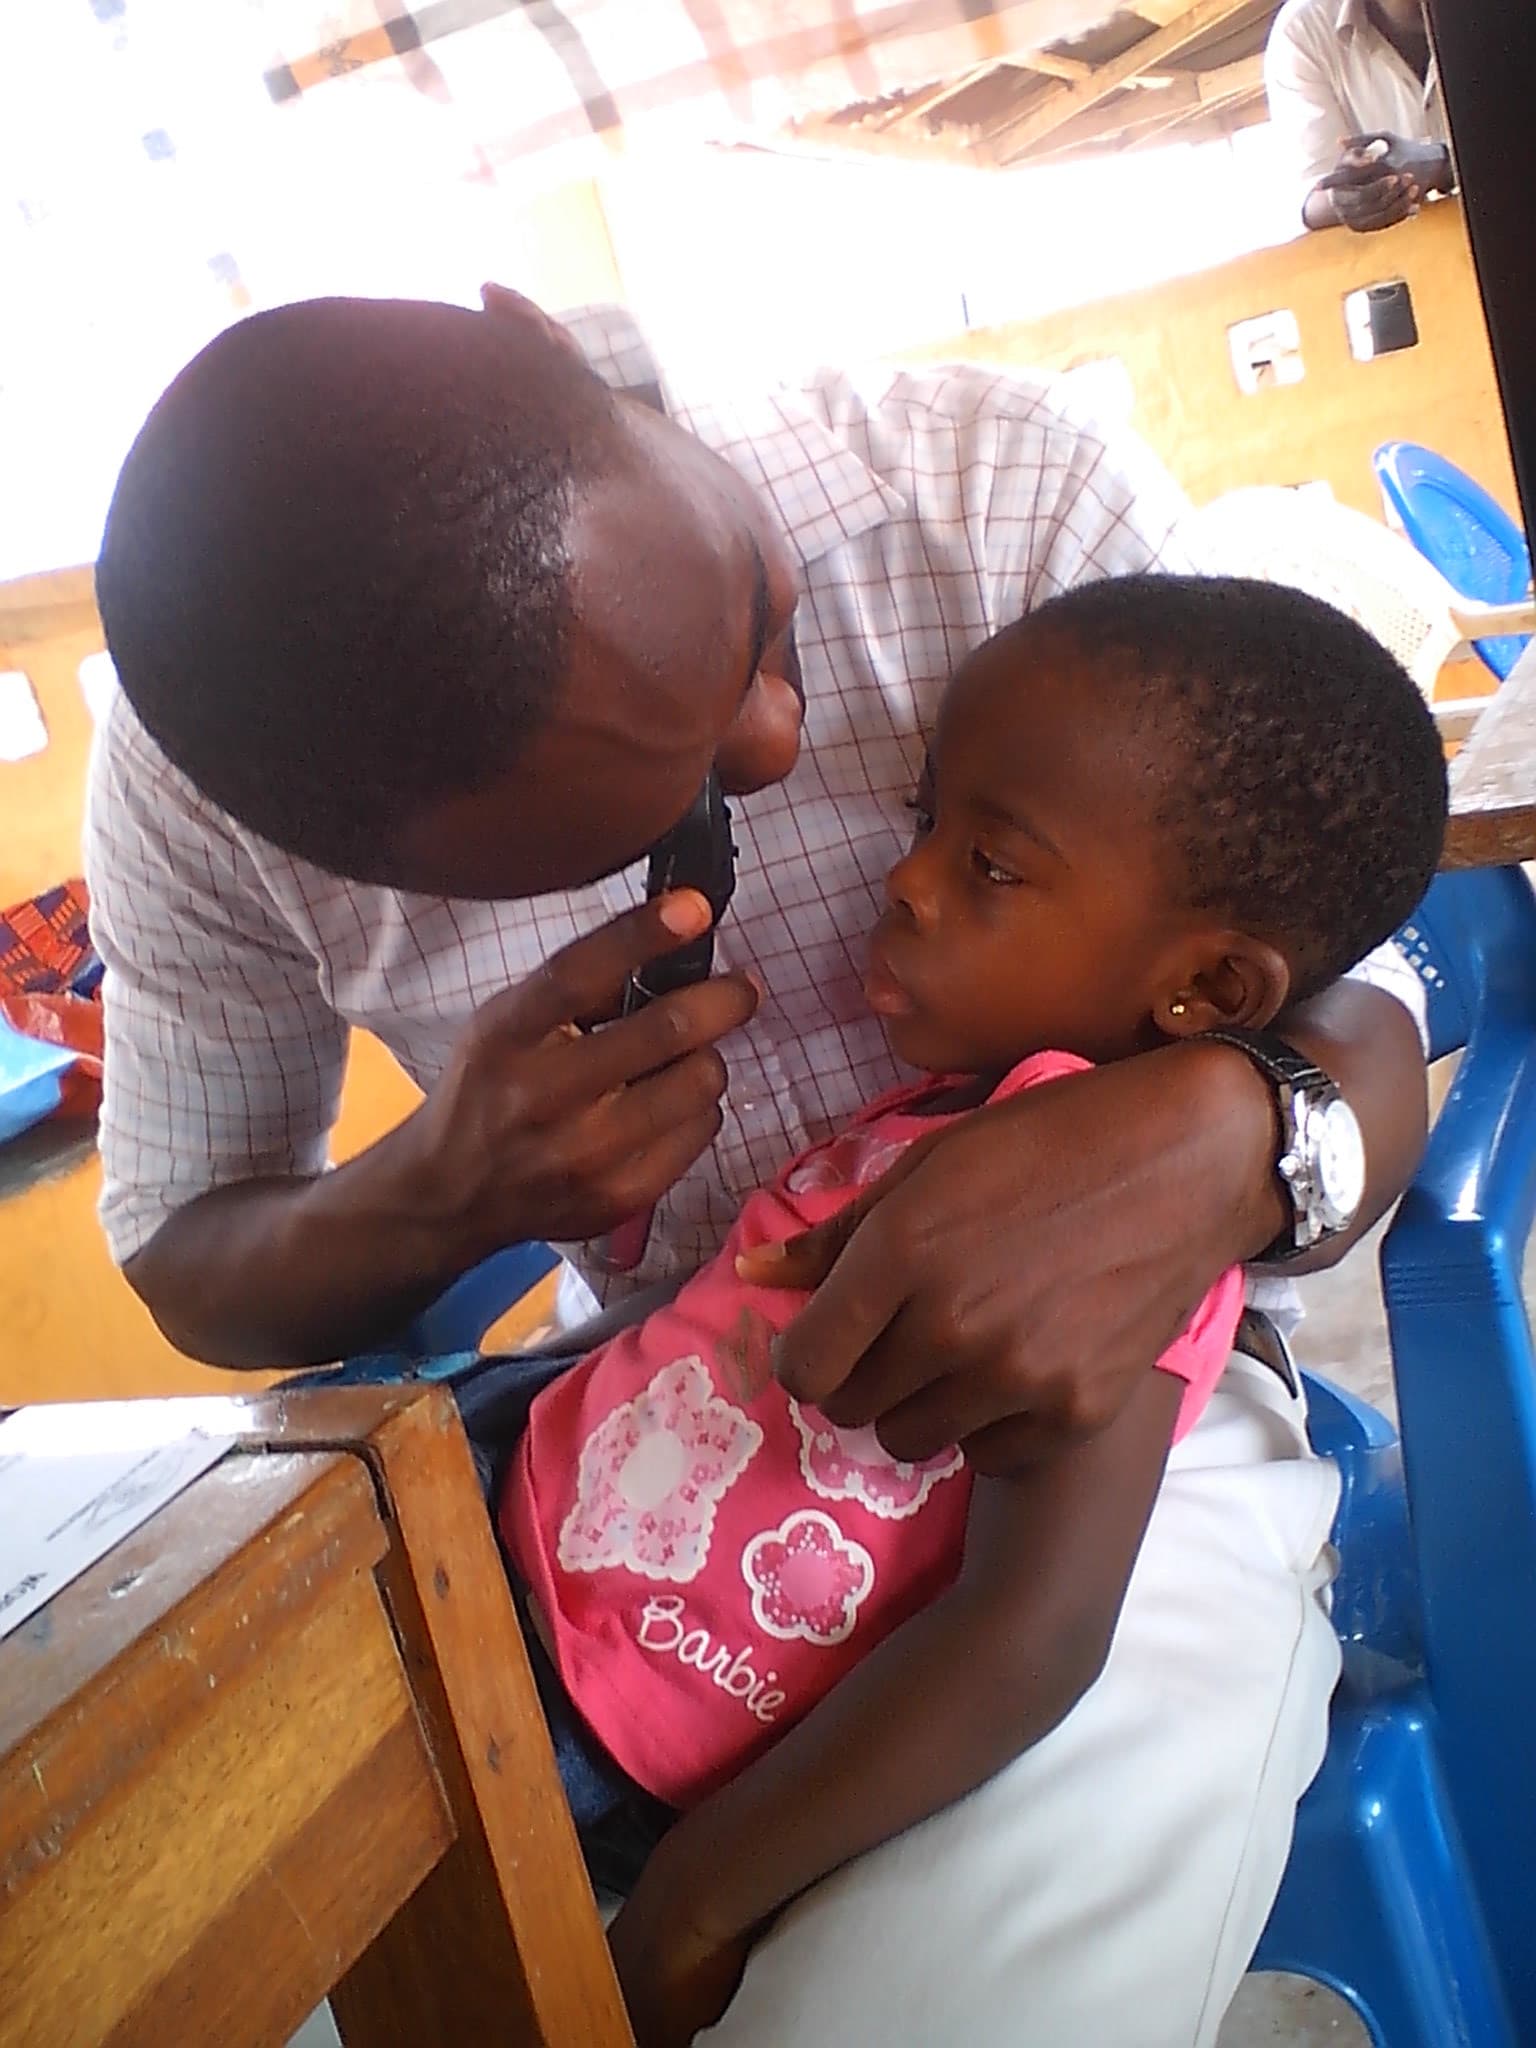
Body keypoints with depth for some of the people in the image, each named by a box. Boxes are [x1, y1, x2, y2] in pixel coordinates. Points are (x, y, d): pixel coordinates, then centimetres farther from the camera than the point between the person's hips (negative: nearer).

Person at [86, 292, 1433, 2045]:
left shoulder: (1010, 495, -14)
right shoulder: (185, 785, -11)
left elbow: (1356, 992, -7)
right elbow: (181, 1256, 3)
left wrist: (1229, 1140, -32)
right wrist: (434, 1196, -20)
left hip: (1096, 1397, -1)